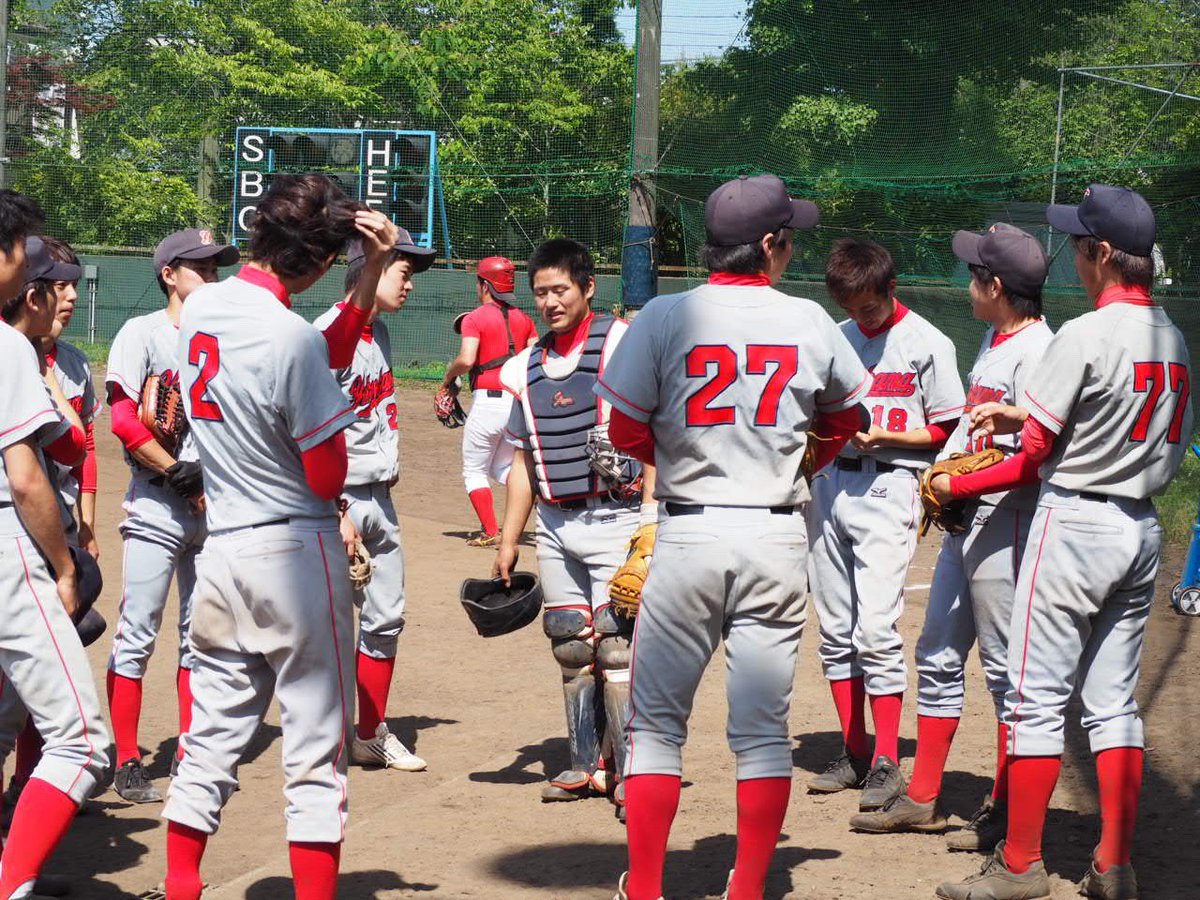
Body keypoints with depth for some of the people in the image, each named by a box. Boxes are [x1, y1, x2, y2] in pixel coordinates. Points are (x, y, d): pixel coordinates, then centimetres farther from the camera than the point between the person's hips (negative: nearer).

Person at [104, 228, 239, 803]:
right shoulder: (143, 333, -3)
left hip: (213, 512, 6)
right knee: (137, 637, -4)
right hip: (156, 511, -6)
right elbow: (124, 421, -12)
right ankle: (127, 765, 3)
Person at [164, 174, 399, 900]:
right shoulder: (291, 336, -19)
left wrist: (373, 271, 8)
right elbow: (328, 478, -14)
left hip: (222, 550, 7)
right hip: (298, 552, -7)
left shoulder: (199, 309, 5)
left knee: (211, 743, 14)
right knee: (317, 756, 2)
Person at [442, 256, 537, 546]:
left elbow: (466, 360, -19)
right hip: (520, 400, 6)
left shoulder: (474, 318, -6)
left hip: (488, 400, -6)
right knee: (502, 468, 20)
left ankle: (490, 533, -2)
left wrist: (448, 376, -1)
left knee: (475, 470, 8)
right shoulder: (524, 319, 12)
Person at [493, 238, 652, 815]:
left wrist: (649, 519, -16)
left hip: (614, 518, -6)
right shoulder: (526, 368, 14)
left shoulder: (624, 346, -5)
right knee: (569, 646, 9)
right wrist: (507, 545, 16)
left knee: (616, 645, -11)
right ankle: (589, 766, 18)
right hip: (554, 524, 6)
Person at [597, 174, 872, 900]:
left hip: (687, 534, -1)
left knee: (657, 722, 8)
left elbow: (627, 431, -2)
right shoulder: (810, 322, 1)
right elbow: (846, 420, 15)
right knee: (764, 728, 8)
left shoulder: (665, 317, -5)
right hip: (776, 537, 1)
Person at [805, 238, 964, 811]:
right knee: (835, 630, 7)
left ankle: (887, 764, -8)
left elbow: (946, 431, -3)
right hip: (829, 481, 6)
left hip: (887, 488, -6)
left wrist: (883, 437, -15)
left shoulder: (927, 344, -3)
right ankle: (854, 753, 15)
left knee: (876, 630, -13)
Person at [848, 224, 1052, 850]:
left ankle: (1005, 813, 6)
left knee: (1006, 669, -2)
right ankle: (922, 798, 23)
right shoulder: (992, 341, 15)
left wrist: (960, 486, -20)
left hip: (1004, 525, -10)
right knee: (938, 655, 14)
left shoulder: (1036, 351, -16)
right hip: (965, 521, 10)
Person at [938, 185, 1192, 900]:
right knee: (1114, 700, 12)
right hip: (1143, 527, 7)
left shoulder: (1085, 336, -15)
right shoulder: (1175, 340, 8)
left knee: (1037, 697, -1)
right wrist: (1025, 416, 17)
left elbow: (1035, 458, -13)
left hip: (1074, 520, -7)